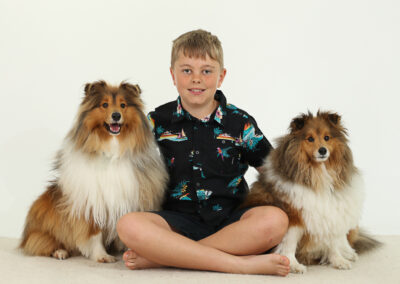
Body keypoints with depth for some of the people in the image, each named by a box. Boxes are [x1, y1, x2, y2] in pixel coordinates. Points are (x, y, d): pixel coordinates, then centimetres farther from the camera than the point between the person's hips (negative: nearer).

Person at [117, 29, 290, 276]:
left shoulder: (240, 123, 7)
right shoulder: (157, 122, 7)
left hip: (230, 221, 1)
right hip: (177, 221, -1)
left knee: (275, 220, -30)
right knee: (128, 225, -30)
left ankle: (160, 257, -26)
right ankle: (241, 263, -29)